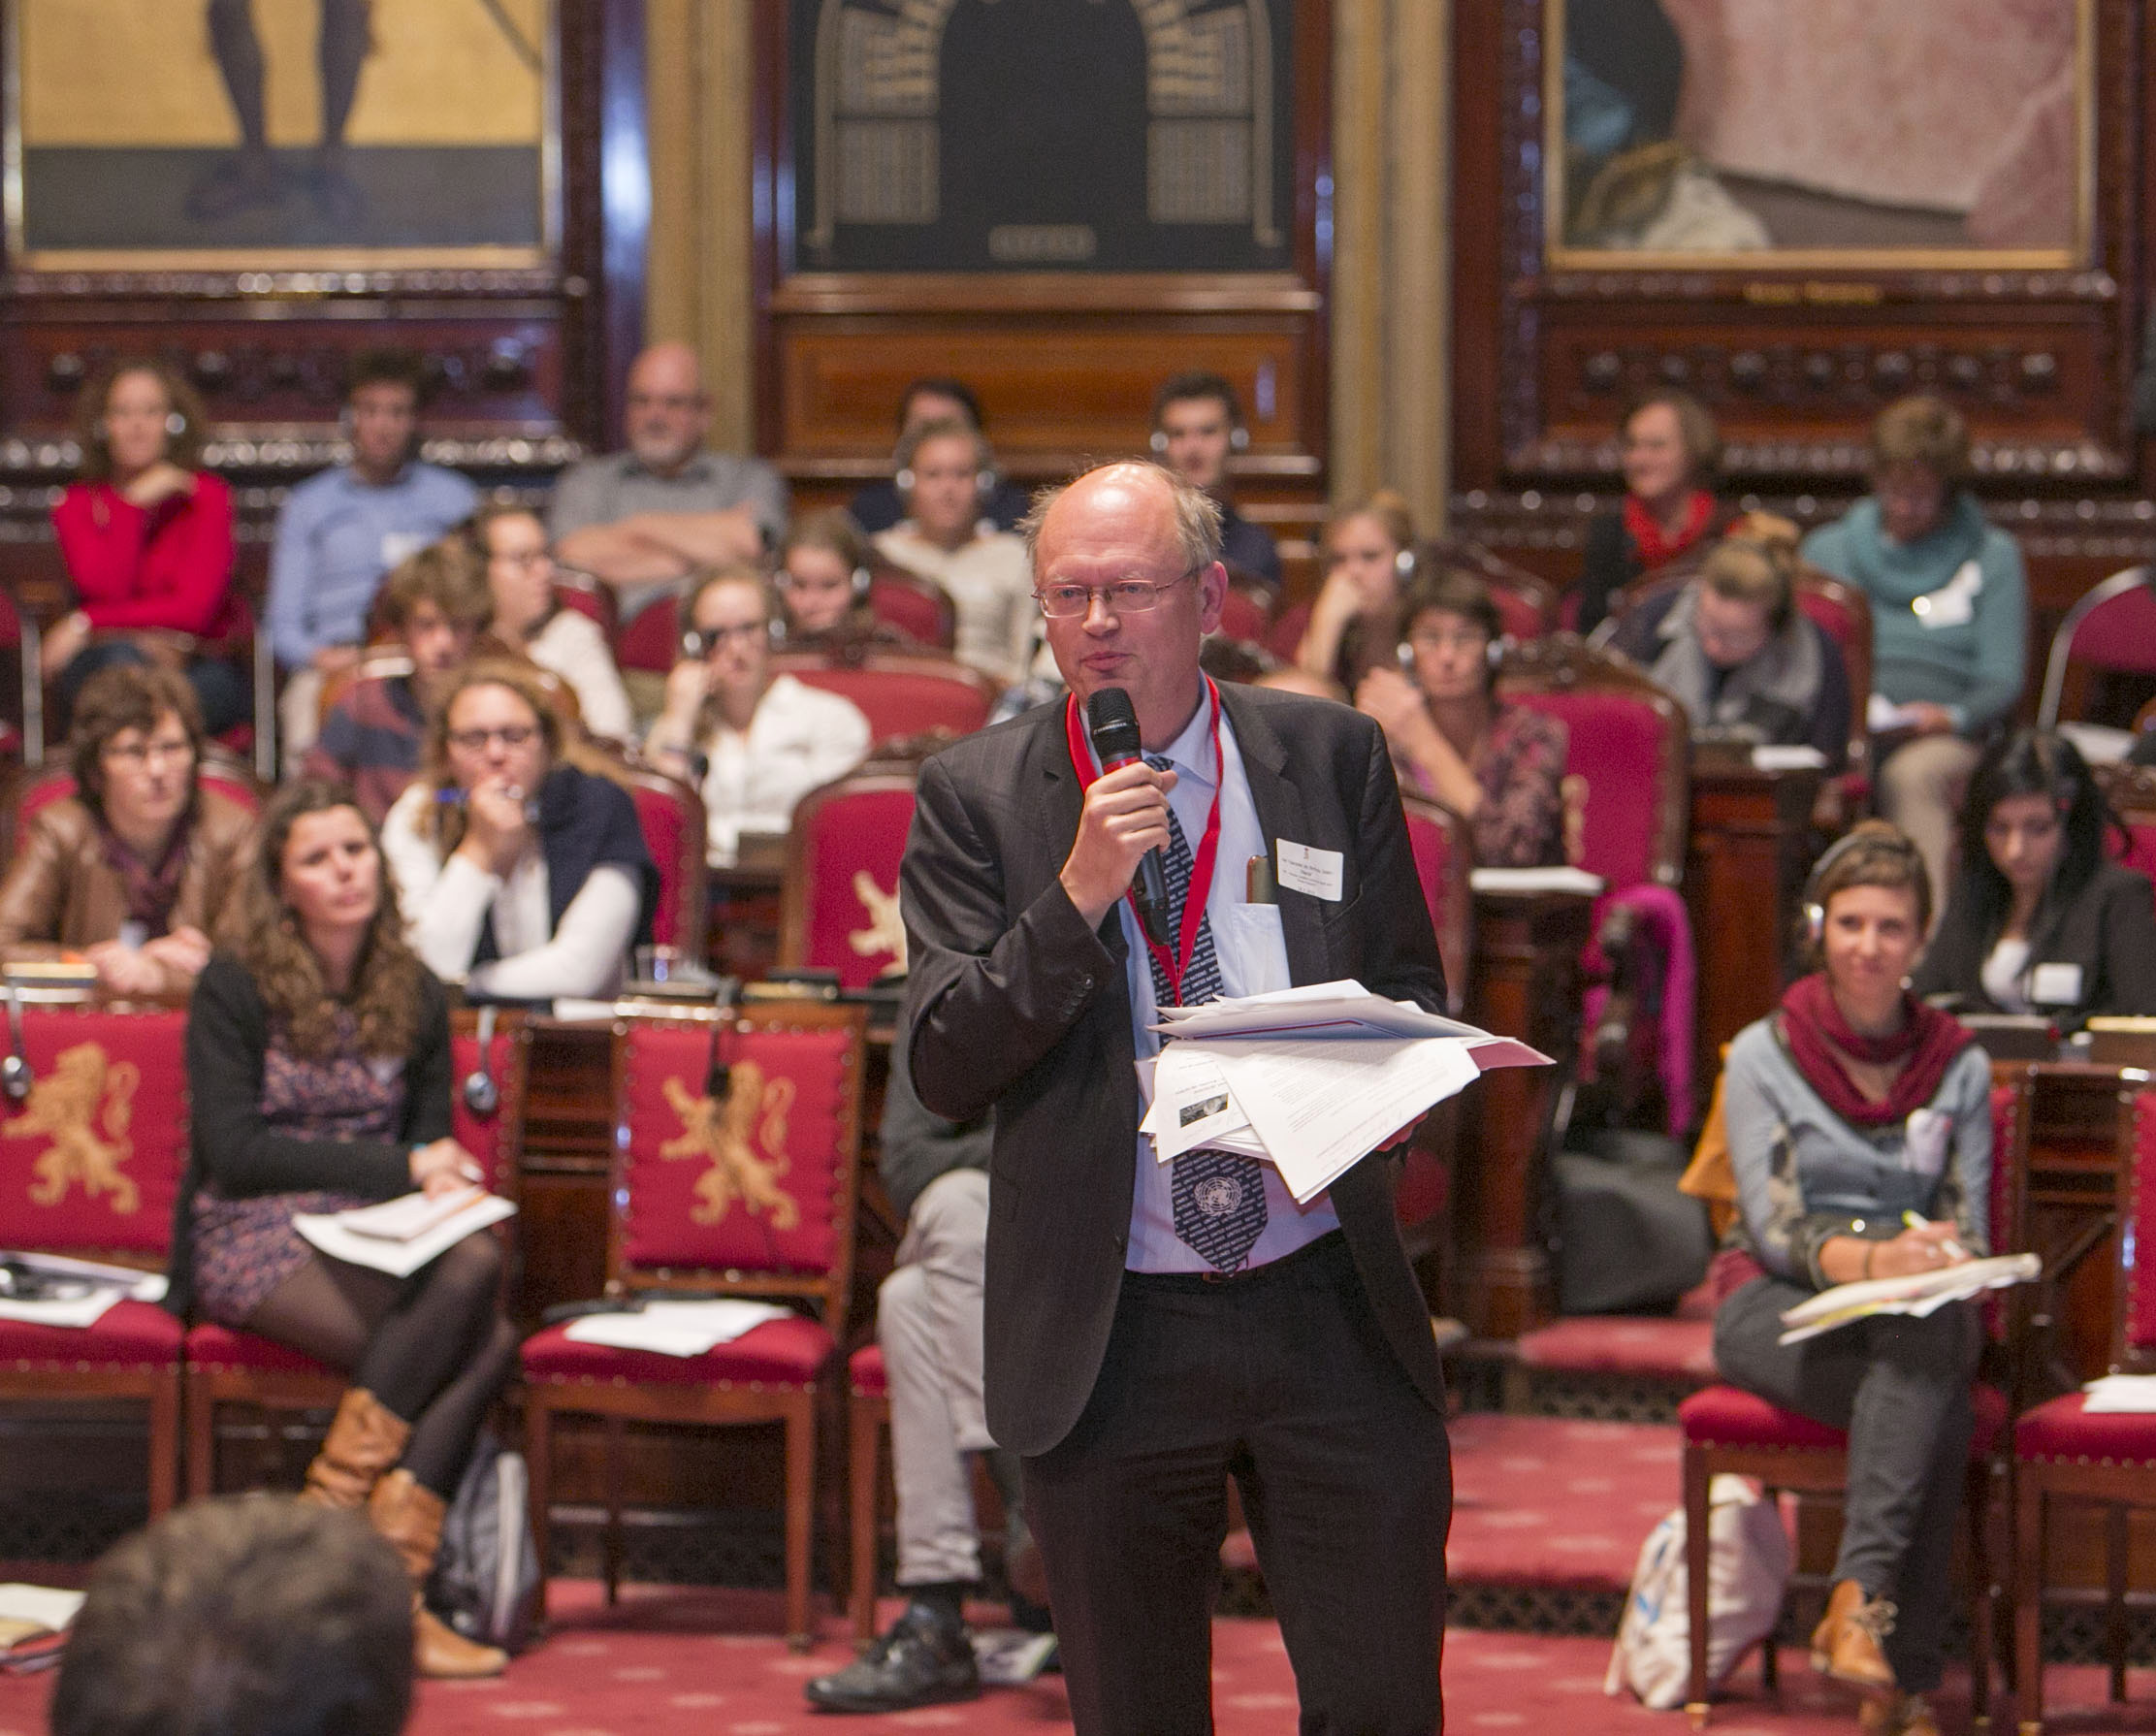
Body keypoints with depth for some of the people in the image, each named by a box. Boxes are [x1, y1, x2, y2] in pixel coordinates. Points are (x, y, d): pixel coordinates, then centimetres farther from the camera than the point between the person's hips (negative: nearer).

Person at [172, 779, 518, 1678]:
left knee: (490, 1341, -30)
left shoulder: (415, 996, 14)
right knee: (468, 1273, -32)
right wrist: (397, 1170, -12)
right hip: (250, 1241, -5)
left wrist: (442, 1185, -7)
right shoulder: (234, 989, -1)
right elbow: (232, 1152, -8)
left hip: (374, 1243, 5)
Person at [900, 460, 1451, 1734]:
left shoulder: (1335, 759, 5)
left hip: (1333, 1313, 1)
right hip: (1109, 1339, -1)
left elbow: (1414, 996, 13)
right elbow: (943, 1070, -7)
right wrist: (1078, 896, -19)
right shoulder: (978, 796, 0)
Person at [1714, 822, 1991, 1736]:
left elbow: (1968, 1226, 8)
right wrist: (1870, 1259, -27)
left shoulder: (1958, 1066, 11)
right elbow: (1775, 1228, -7)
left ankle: (1858, 1596, -44)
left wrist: (1941, 1259, -18)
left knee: (1931, 1337, -38)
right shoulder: (1763, 1055, 2)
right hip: (1780, 1310, -2)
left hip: (1915, 1316, 2)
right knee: (1934, 1406, -35)